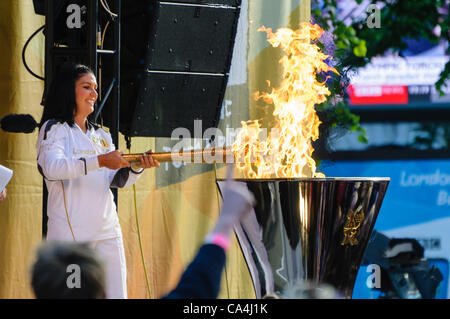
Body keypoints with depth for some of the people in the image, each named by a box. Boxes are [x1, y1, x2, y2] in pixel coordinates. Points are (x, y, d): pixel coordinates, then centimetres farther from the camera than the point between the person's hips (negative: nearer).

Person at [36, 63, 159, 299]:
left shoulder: (101, 135, 20)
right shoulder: (54, 129, 0)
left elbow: (118, 180, 10)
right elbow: (52, 168, -20)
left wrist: (138, 167, -11)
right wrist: (99, 161, -28)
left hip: (107, 231, 6)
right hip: (69, 232, -6)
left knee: (116, 294, 0)